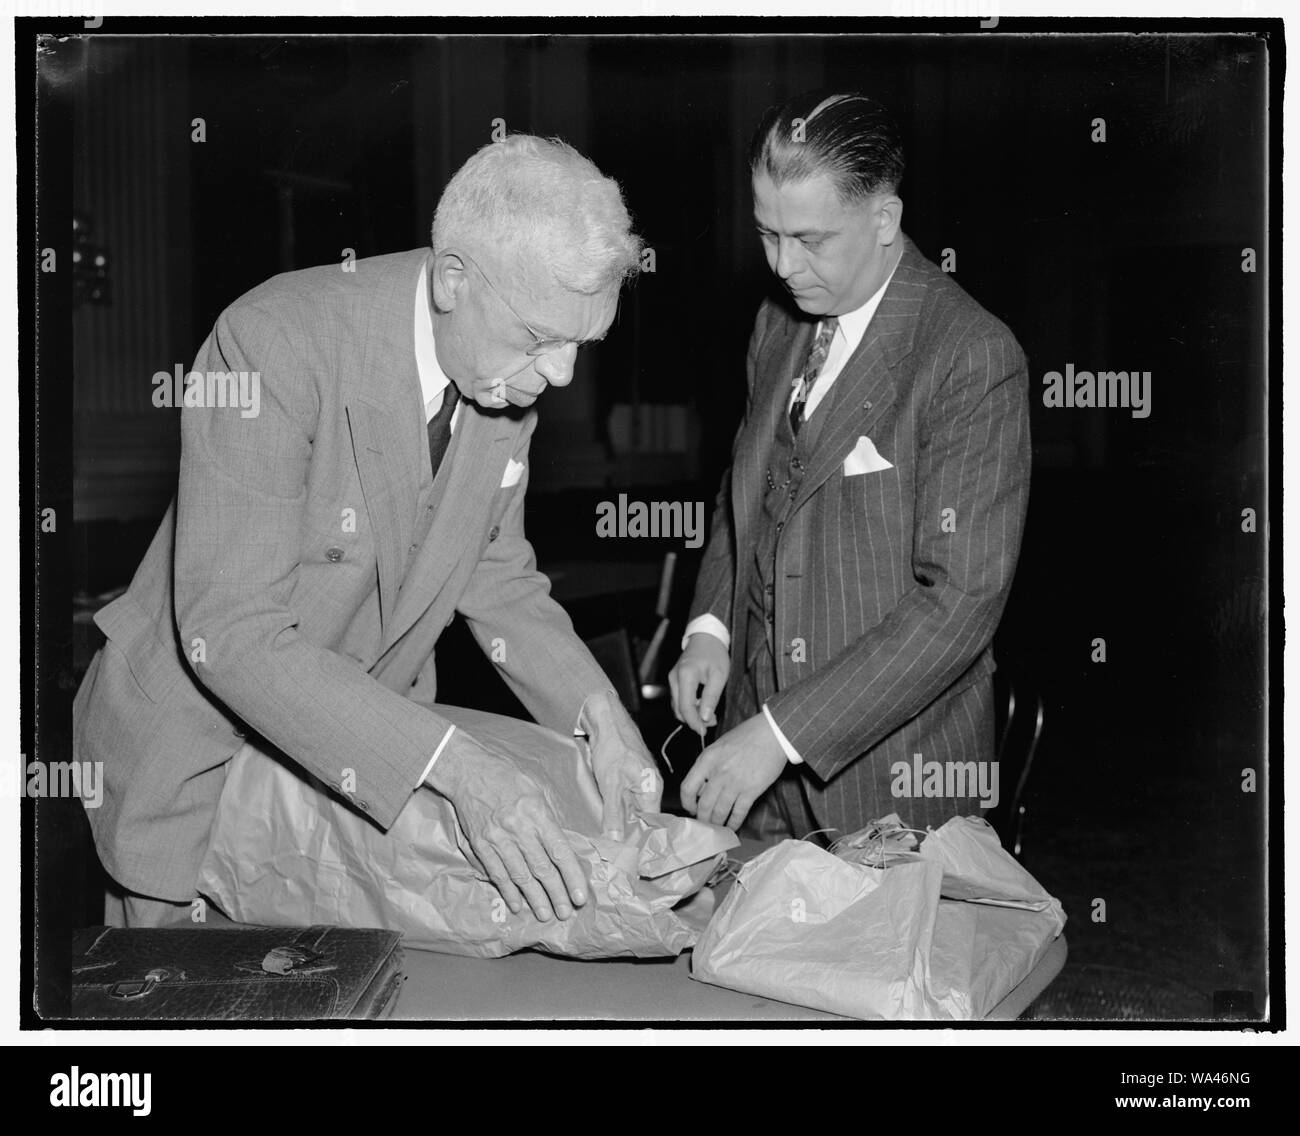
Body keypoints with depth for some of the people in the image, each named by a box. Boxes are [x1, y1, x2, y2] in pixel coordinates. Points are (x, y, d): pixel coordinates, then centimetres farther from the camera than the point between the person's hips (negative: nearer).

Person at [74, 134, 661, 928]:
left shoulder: (511, 365, -11)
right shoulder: (276, 342, -31)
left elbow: (494, 570, 2)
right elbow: (232, 632, -34)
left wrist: (598, 710, -15)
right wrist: (452, 765, -40)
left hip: (370, 741, 5)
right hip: (201, 739, -5)